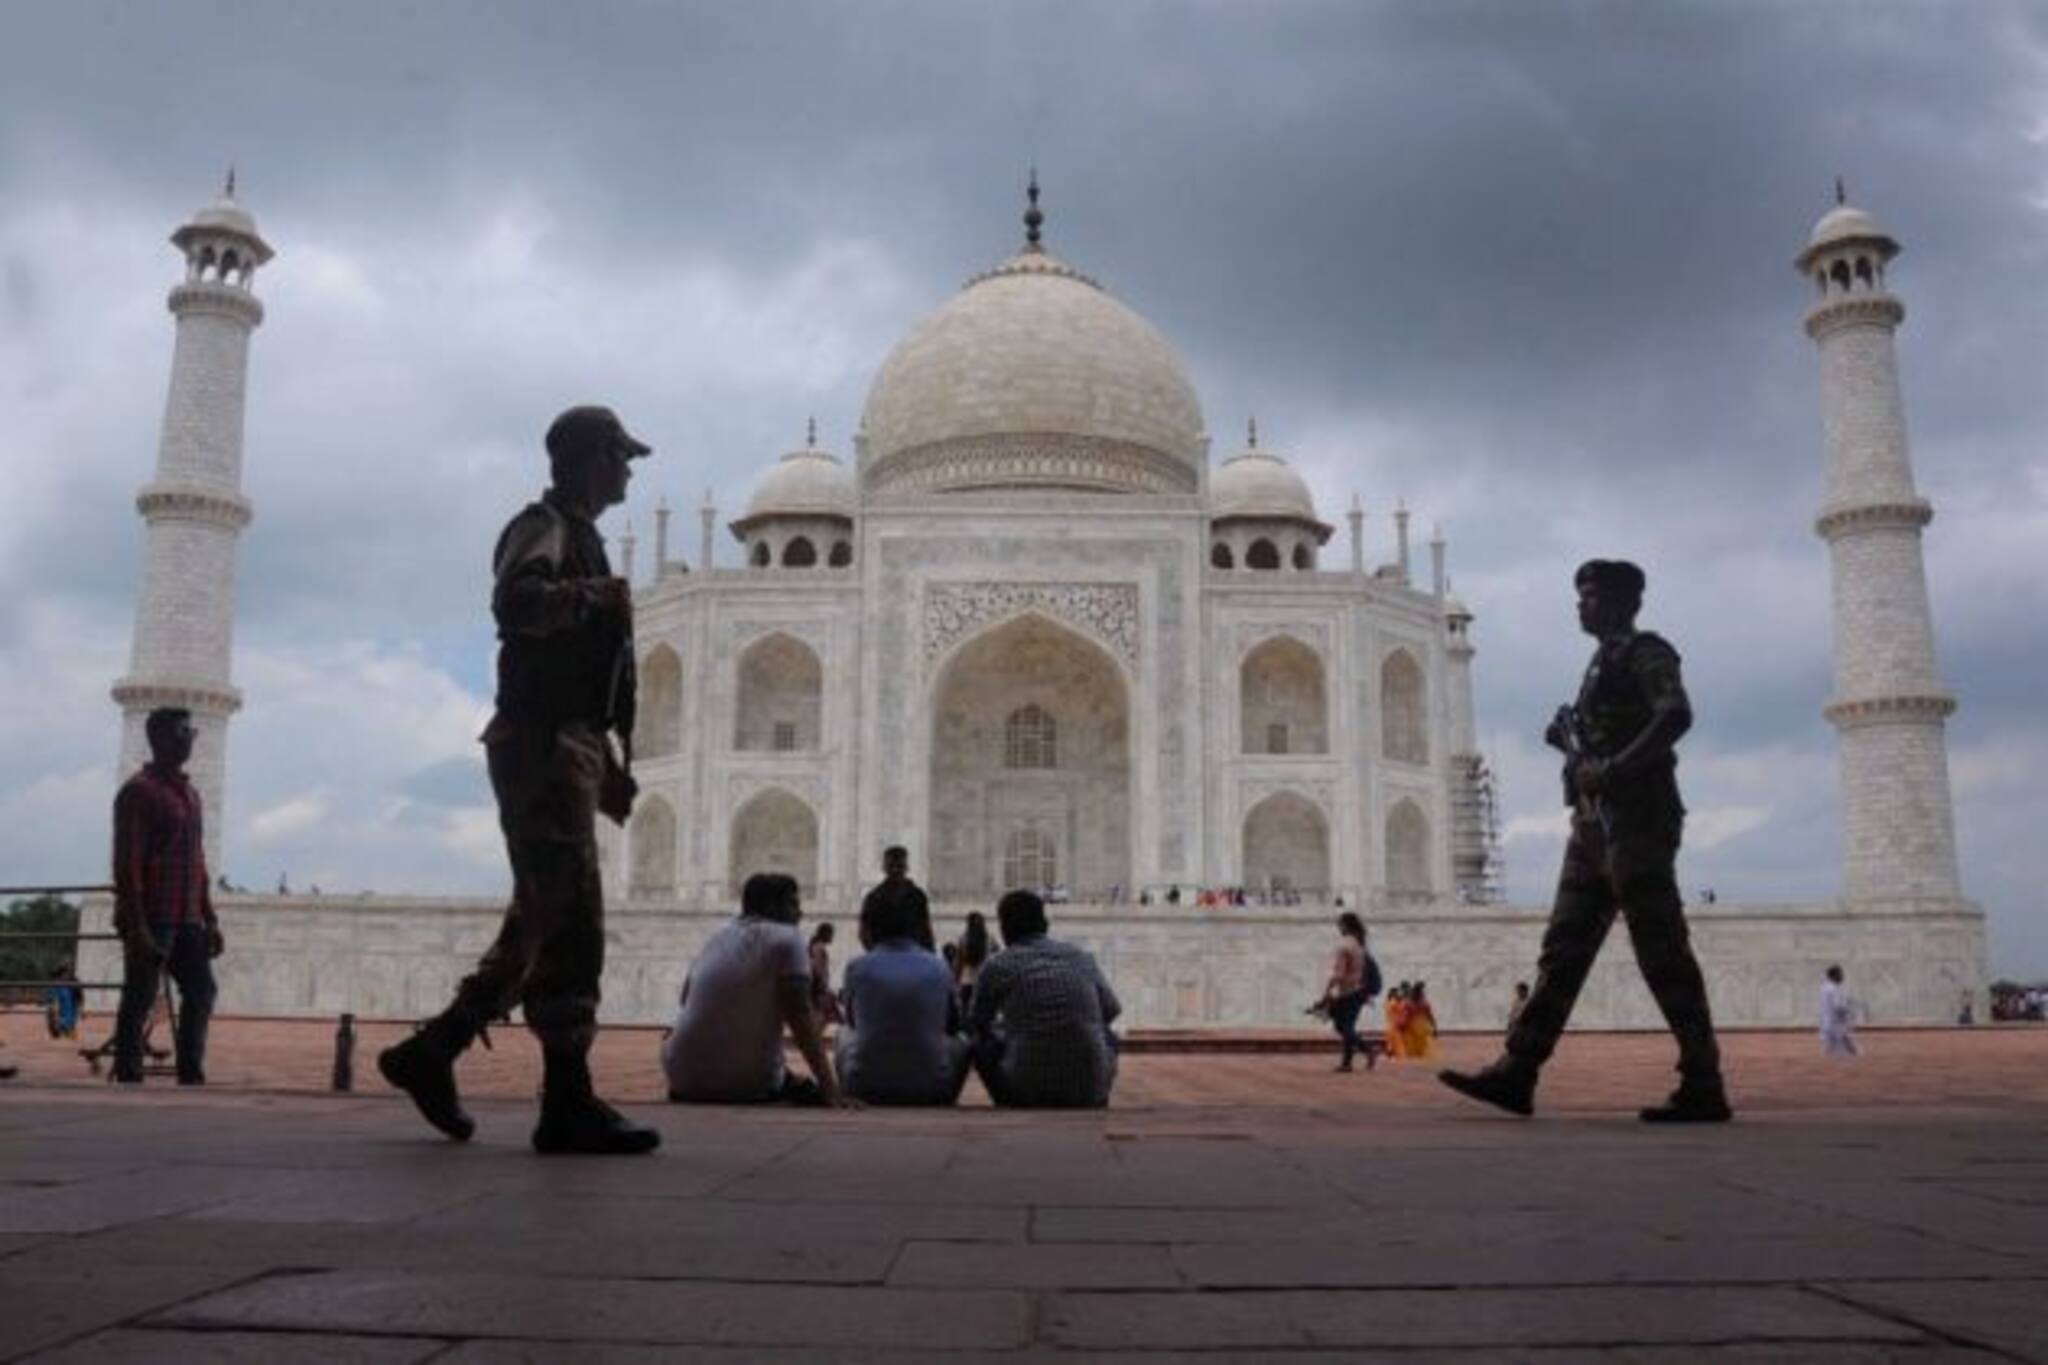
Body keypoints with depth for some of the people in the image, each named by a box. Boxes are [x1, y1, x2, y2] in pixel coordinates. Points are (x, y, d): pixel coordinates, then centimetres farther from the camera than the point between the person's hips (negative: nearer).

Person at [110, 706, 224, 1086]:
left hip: (186, 922, 8)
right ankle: (129, 1080, 4)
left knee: (201, 992, 7)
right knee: (139, 1002, -2)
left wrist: (209, 920, 17)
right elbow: (126, 864, -13)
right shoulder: (138, 791, -7)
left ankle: (191, 1076, 13)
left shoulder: (189, 793, 18)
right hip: (150, 921, -8)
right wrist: (137, 926, -19)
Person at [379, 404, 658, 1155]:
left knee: (544, 924, 11)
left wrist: (608, 763, 23)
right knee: (568, 922, -12)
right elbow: (515, 599, -29)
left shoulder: (579, 536, 25)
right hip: (542, 744, -10)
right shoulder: (544, 526, -4)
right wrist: (594, 595, -15)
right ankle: (569, 1100, -10)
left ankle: (431, 1051, 18)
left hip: (567, 746, 10)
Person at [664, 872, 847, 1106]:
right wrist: (829, 1087, -15)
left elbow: (684, 1002, 22)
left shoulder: (715, 939, 13)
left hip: (685, 1079, 4)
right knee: (814, 1091, 25)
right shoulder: (786, 940, -6)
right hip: (749, 1085, -4)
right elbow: (801, 1019, -13)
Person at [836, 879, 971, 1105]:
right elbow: (953, 1025, 12)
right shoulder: (939, 969, -2)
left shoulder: (858, 967, -5)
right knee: (960, 1043, 29)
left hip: (866, 1089, 0)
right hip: (928, 1090, 0)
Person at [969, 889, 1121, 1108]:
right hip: (1091, 1089, 2)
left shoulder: (997, 967, 0)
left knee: (982, 1043, 23)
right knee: (1108, 1037, 33)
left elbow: (977, 1025, 14)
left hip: (1030, 1090, -2)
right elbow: (1111, 1010, 19)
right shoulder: (1082, 958, 7)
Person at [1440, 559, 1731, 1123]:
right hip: (1594, 824, 9)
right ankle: (1517, 1071, 3)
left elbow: (1676, 715, -22)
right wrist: (1568, 742, 10)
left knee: (1663, 955, -7)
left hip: (1635, 820, -9)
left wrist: (1611, 770, -24)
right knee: (1563, 948, 4)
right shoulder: (1602, 664, 22)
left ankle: (1703, 1089, -1)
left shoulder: (1645, 652, -4)